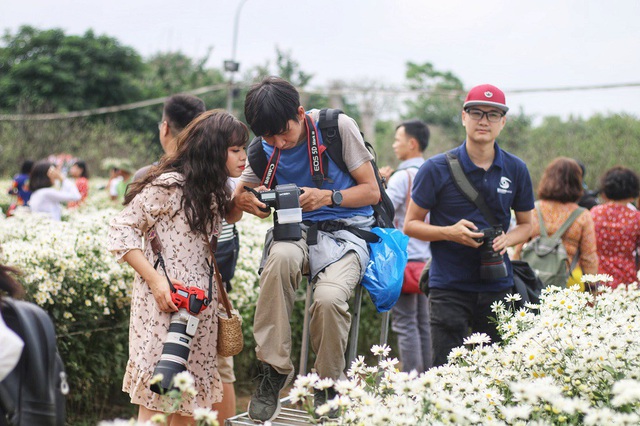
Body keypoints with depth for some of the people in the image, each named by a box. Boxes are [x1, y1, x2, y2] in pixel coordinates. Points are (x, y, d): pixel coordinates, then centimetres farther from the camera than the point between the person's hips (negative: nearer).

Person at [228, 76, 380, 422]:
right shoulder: (264, 150, 5)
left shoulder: (338, 127, -5)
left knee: (328, 298, -34)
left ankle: (328, 387, -6)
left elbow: (371, 191, -1)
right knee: (280, 256, -37)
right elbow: (231, 213, 8)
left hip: (346, 233, -2)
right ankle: (275, 368, -24)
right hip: (297, 231, 3)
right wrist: (244, 202, -17)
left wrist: (327, 196, -19)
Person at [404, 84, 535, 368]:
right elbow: (411, 224, 3)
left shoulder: (516, 170, 7)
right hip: (449, 287, -3)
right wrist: (450, 232, -15)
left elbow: (525, 224, 19)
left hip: (498, 285, 3)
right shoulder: (437, 169, -3)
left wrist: (506, 239, -4)